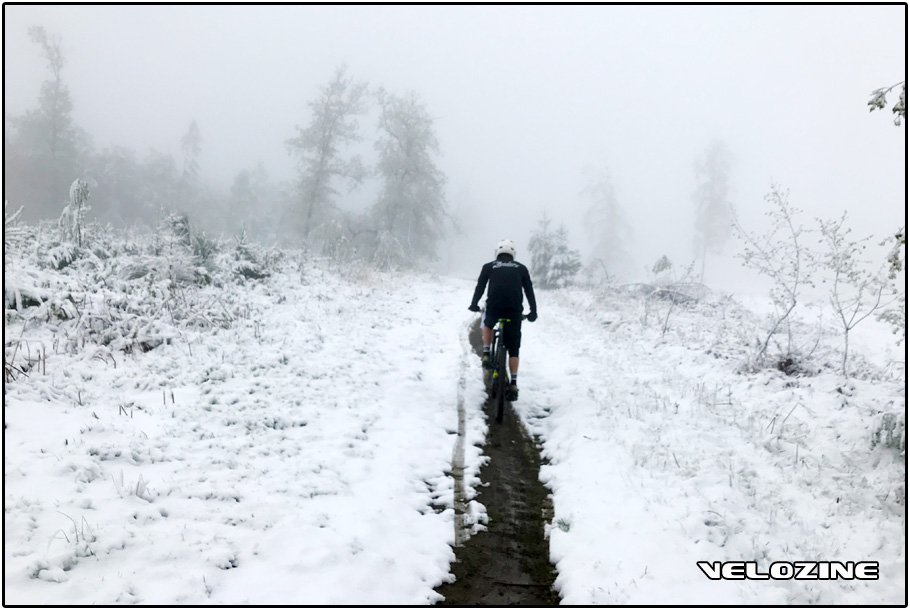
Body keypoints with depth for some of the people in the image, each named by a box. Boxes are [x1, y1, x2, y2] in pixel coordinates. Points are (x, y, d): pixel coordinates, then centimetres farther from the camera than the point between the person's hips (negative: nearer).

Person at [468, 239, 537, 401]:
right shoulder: (521, 268, 21)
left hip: (494, 306, 0)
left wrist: (474, 304, 19)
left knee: (488, 324, 35)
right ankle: (513, 384, 0)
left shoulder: (489, 267, 18)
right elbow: (529, 290, 17)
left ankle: (486, 356, 18)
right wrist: (533, 312, 19)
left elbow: (480, 287, 10)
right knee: (513, 348, 8)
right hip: (515, 309, 0)